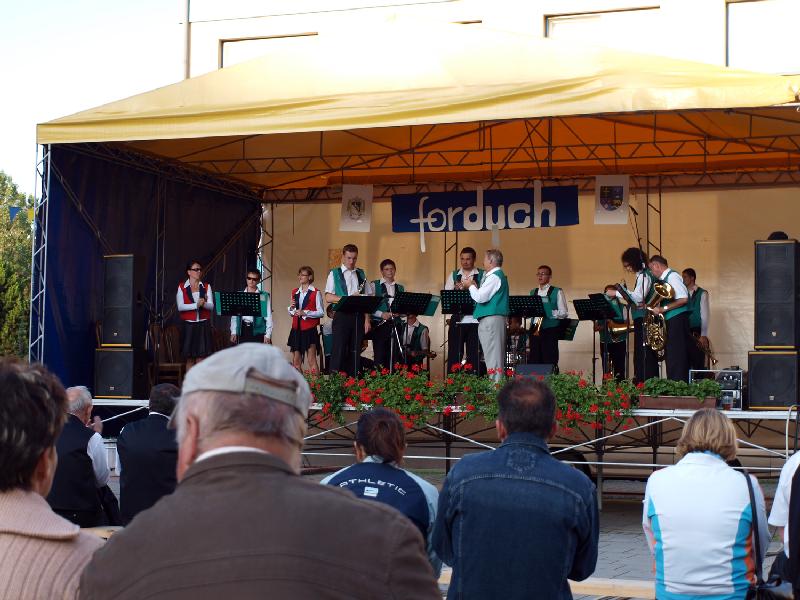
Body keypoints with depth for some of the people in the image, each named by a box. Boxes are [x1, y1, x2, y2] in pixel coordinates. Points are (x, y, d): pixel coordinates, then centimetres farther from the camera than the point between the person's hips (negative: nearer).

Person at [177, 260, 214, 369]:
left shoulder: (206, 287, 10)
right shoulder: (182, 287, 3)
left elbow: (211, 306, -1)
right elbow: (180, 307, -9)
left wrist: (204, 304, -23)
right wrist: (196, 305, -21)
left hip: (203, 325, 1)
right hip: (189, 325, -1)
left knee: (201, 358, -5)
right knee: (189, 359, 3)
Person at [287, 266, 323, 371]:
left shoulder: (315, 293, -3)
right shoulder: (294, 292, 14)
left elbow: (321, 313, -8)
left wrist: (305, 313, -18)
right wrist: (291, 308, -2)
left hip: (310, 329, -5)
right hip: (297, 329, 5)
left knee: (311, 360, -8)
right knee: (296, 361, 4)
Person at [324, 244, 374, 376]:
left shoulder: (361, 275, 14)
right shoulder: (334, 274, 4)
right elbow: (328, 298, -5)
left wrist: (367, 319, 0)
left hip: (358, 316, 3)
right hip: (342, 315, -3)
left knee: (355, 350, 4)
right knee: (339, 349, -6)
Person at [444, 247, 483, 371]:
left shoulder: (482, 275, 3)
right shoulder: (453, 275, 13)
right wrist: (456, 289, -13)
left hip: (475, 320, -2)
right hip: (457, 320, 2)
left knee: (474, 356, 1)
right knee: (454, 354, 1)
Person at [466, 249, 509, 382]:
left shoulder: (494, 277, -13)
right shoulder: (500, 276, 20)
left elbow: (480, 297, -19)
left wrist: (470, 286, -3)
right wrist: (475, 286, 12)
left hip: (491, 319, -11)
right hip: (496, 318, 11)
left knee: (492, 355, -11)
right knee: (496, 355, 11)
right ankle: (498, 382, 14)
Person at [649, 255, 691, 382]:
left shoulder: (672, 276, -9)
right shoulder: (664, 279, 19)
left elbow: (683, 299, -19)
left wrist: (663, 309, -18)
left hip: (677, 320, -10)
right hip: (670, 322, 10)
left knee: (676, 357, -12)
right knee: (672, 358, 7)